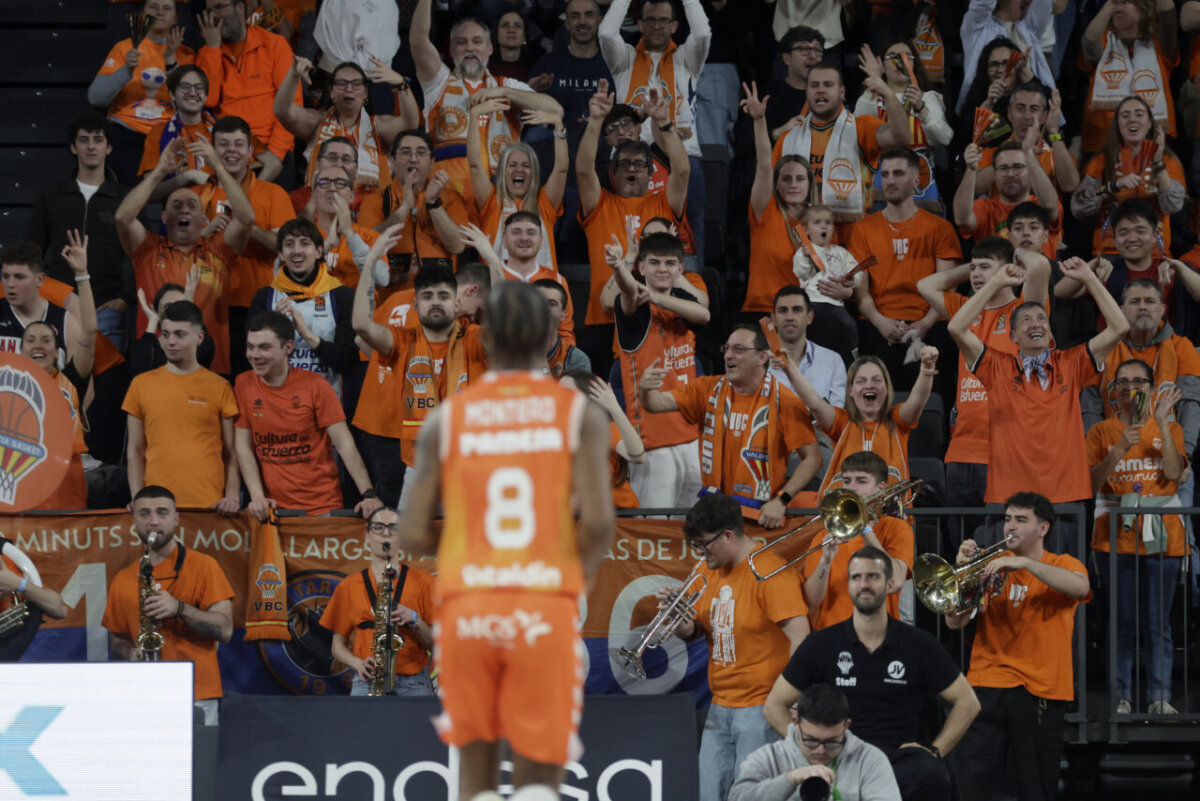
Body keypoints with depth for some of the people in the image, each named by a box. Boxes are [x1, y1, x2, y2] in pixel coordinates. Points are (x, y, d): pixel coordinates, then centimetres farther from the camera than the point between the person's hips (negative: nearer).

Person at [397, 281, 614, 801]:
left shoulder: (446, 420, 6)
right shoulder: (580, 415, 3)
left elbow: (411, 537, 2)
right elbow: (599, 523, -8)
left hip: (466, 609, 1)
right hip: (546, 609, -1)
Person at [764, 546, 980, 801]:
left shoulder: (919, 644, 8)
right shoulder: (821, 645, 9)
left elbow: (967, 703, 15)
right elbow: (774, 706, 14)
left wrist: (935, 750, 3)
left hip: (901, 754, 1)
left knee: (933, 778, -37)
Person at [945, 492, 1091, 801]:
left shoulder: (1063, 565, 7)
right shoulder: (991, 566, 12)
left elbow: (1081, 587, -19)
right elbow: (955, 623, 5)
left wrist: (1025, 562, -26)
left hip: (1039, 690, -2)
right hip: (987, 684, 2)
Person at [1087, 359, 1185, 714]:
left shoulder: (1169, 428, 9)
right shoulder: (1102, 431, 8)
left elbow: (1174, 472, -9)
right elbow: (1094, 481, -4)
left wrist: (1161, 422, -14)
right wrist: (1120, 449, -18)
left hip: (1161, 536, 0)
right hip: (1117, 535, 0)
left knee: (1159, 621, -2)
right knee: (1123, 621, -1)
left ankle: (1159, 696, 0)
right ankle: (1122, 696, 2)